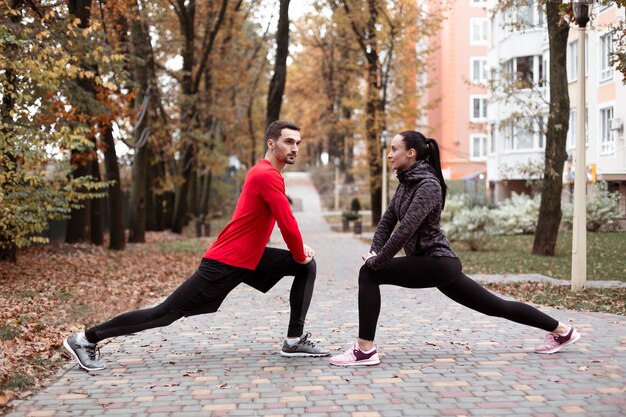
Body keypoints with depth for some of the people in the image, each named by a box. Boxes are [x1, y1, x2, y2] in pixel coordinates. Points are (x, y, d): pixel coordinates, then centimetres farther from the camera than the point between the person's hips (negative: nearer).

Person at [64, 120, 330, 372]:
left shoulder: (266, 173, 14)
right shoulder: (268, 175, -19)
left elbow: (284, 223, 23)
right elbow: (288, 225, -22)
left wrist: (300, 251, 11)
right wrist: (300, 255, -5)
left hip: (249, 258, 10)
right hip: (224, 264, -10)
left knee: (307, 267, 8)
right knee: (169, 312, -5)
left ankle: (295, 340, 7)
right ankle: (85, 339, 4)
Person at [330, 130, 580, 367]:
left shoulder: (428, 185, -17)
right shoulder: (407, 182, 11)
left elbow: (406, 229, -25)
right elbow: (387, 220, 13)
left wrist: (377, 261, -19)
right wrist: (374, 251, -3)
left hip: (437, 263, -10)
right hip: (437, 265, 10)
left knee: (369, 274, -16)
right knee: (497, 306, 16)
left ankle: (364, 350, -15)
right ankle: (561, 331, 27)